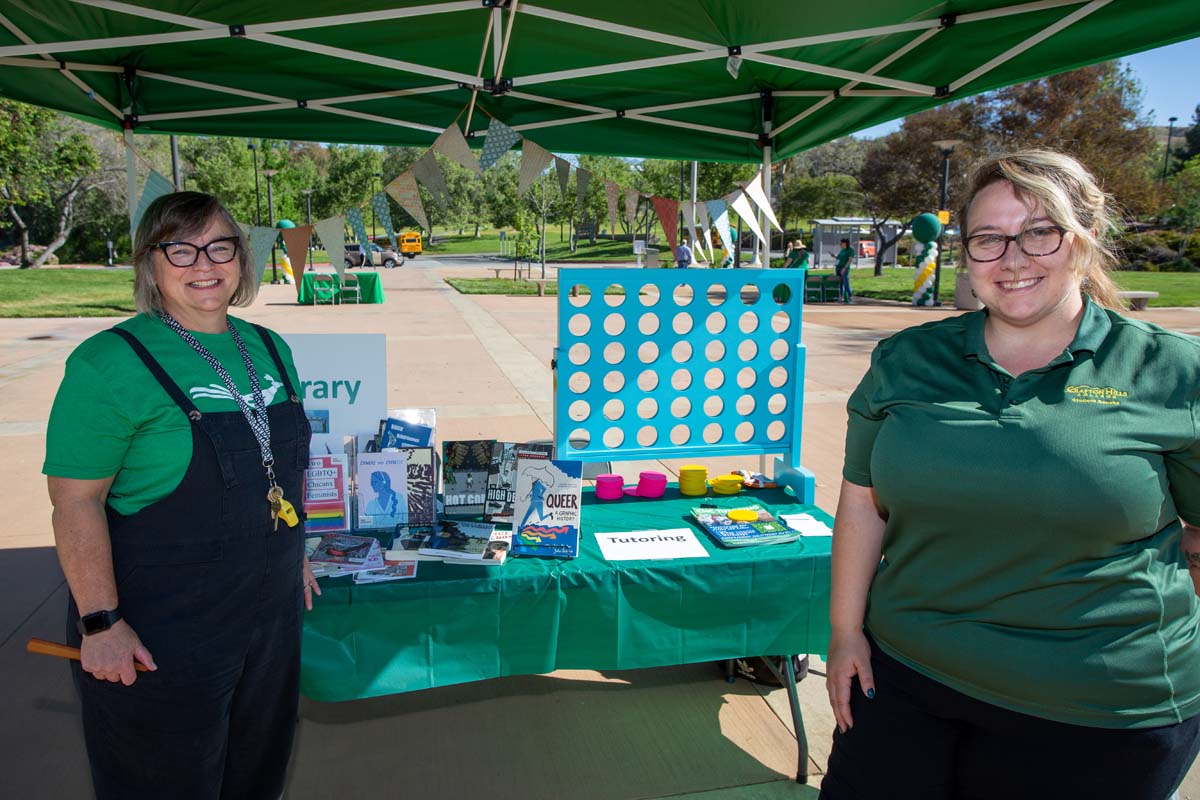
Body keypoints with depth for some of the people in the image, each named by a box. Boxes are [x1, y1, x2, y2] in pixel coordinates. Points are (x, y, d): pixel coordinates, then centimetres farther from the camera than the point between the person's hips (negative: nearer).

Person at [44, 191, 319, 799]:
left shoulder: (269, 349, 4)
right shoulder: (111, 362, -17)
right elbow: (76, 501, -17)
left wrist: (293, 555, 15)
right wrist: (102, 622, -18)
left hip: (270, 610, 6)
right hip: (158, 635, -6)